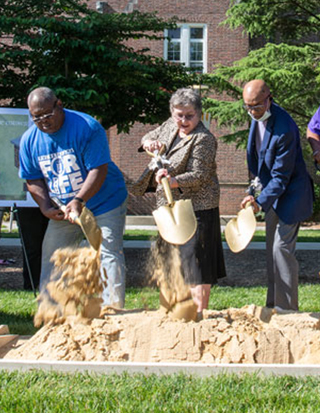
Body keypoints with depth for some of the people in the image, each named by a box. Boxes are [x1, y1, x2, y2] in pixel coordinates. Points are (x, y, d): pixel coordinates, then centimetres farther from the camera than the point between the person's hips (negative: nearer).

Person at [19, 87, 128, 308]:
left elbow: (99, 170, -23)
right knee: (51, 260, 4)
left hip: (104, 204, -5)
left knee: (109, 255, -11)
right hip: (62, 212, 5)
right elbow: (33, 180, 6)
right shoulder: (29, 140, -2)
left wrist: (79, 200, -34)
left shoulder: (87, 127, -19)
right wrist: (45, 207, -10)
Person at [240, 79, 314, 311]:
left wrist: (260, 201, -33)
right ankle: (273, 306, 25)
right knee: (272, 250, 15)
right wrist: (257, 180, 17)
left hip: (290, 194, -9)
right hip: (273, 190, 9)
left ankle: (287, 310, -3)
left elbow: (281, 176, -27)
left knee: (282, 249, -10)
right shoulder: (258, 116, -2)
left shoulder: (284, 130, -30)